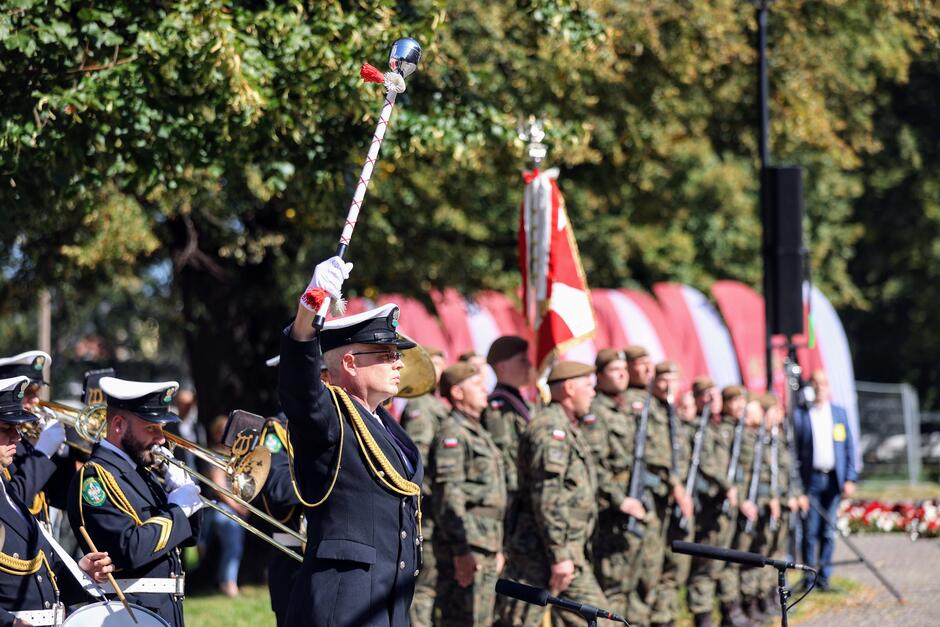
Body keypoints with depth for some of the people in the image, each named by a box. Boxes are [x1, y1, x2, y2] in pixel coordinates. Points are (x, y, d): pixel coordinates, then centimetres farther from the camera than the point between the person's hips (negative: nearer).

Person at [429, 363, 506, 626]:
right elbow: (448, 496, -18)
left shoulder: (479, 434, 21)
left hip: (485, 548, 10)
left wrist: (497, 548, 25)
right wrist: (461, 551, -24)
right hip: (467, 548, -10)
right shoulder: (452, 435, -11)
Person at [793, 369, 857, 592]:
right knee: (810, 531, -4)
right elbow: (793, 449, 0)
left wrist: (850, 479, 1)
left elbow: (849, 447, 10)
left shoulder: (839, 414, 10)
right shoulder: (799, 415, 0)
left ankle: (824, 576, 10)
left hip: (833, 480, 3)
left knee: (828, 531, 4)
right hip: (810, 479, -3)